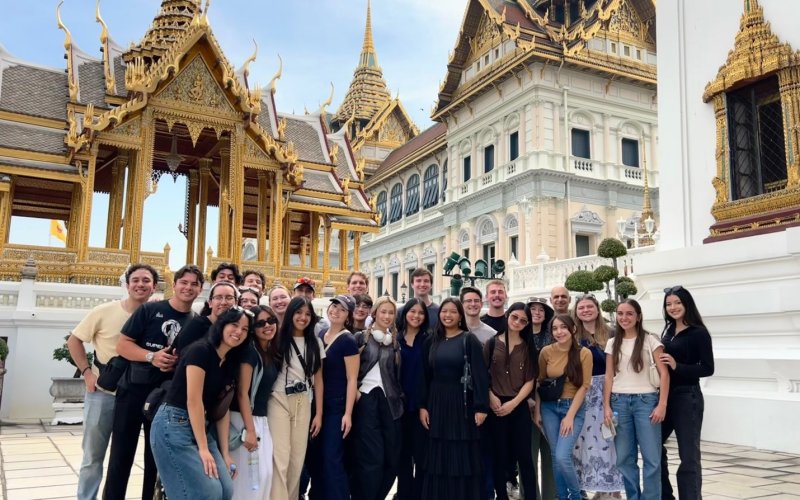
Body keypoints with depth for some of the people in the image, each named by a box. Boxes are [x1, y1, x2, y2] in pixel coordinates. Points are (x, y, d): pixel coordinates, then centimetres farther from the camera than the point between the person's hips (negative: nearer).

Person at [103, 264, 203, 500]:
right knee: (120, 456, 6)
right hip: (132, 391, -2)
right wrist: (152, 356, -22)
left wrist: (179, 363, -14)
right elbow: (122, 345, -7)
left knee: (157, 459, 12)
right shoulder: (149, 310, -5)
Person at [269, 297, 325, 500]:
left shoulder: (315, 342, 8)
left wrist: (319, 413, 6)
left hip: (303, 403, 3)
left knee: (298, 459, 7)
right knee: (280, 458, -10)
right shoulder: (279, 339, -1)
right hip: (279, 400, -3)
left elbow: (318, 379, 9)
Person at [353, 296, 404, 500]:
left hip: (390, 402, 4)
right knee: (372, 458, -5)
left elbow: (399, 374, 14)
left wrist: (400, 397, 7)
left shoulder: (396, 341, 12)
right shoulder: (361, 337, 2)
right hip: (367, 400, -4)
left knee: (392, 458, 7)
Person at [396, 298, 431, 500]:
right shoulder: (396, 338, 6)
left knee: (421, 451, 2)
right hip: (400, 402, 2)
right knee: (403, 450, 12)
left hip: (422, 402, -2)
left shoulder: (429, 339, 1)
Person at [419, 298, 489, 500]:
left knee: (463, 456, 2)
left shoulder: (469, 340, -4)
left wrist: (481, 407, -15)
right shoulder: (431, 341, 8)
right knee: (438, 458, 8)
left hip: (461, 402, -4)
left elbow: (479, 374, -9)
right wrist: (422, 406, 1)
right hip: (436, 402, 4)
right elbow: (425, 376, 8)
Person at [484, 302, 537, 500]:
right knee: (500, 455, 6)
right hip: (495, 406, 0)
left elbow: (530, 381, 2)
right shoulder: (492, 343, 3)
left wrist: (513, 403, -9)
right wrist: (491, 397, -10)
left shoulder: (528, 347, 6)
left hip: (519, 407, 0)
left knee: (524, 455, 0)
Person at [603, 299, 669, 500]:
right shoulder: (612, 343, 10)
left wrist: (662, 404, -11)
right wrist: (606, 406, 2)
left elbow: (664, 373, -4)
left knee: (652, 458, -2)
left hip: (646, 401, -3)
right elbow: (609, 377, 9)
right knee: (624, 458, 6)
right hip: (619, 402, 3)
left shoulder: (650, 340, 0)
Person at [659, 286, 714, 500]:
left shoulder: (699, 333, -8)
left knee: (688, 455, 0)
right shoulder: (668, 331, 11)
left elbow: (708, 368, -13)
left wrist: (677, 366, -24)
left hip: (687, 397, -7)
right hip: (664, 396, 7)